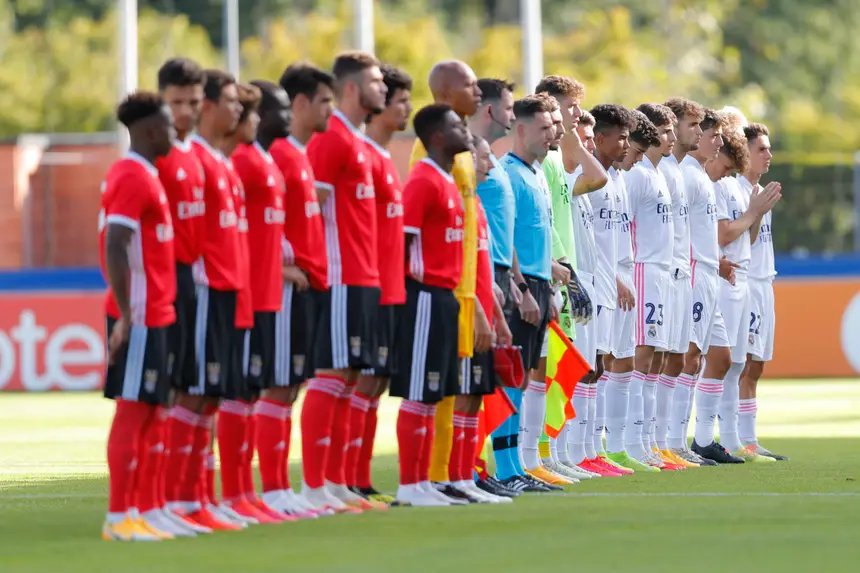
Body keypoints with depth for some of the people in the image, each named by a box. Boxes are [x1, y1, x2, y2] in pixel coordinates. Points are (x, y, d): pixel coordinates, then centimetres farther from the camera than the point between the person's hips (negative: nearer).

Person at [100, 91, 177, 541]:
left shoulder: (142, 175, 16)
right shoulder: (133, 179, -14)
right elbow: (115, 247, -22)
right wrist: (125, 315, -24)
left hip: (154, 313, 10)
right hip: (141, 315, -10)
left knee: (144, 410, 11)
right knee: (133, 410, -8)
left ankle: (128, 511, 14)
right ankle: (118, 517, -6)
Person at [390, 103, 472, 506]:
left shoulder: (448, 182, 16)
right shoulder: (423, 181, -13)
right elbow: (403, 240, -17)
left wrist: (452, 289, 15)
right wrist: (412, 287, -16)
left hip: (444, 296, 10)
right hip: (425, 296, -10)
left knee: (433, 396, 11)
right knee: (418, 394, -6)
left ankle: (423, 481, 15)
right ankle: (409, 484, -3)